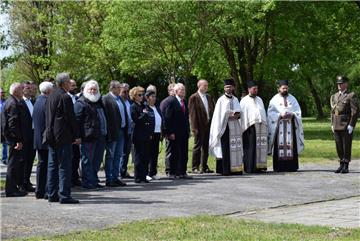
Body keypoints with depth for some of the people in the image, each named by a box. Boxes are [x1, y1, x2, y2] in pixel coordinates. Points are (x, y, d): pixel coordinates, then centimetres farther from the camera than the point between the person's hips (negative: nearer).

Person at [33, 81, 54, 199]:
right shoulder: (47, 102, -16)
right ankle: (48, 192, -3)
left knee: (41, 164, 13)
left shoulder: (37, 101, 12)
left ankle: (39, 191, 15)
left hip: (38, 139, 9)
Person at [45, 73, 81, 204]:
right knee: (64, 167, -6)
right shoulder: (65, 97, -14)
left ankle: (52, 194, 14)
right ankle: (64, 195, -7)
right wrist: (77, 136, -8)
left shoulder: (50, 97, 12)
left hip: (51, 137, 9)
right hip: (63, 136, -9)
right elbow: (71, 118, -14)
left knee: (52, 166, 11)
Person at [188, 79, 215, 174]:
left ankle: (204, 167, 16)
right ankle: (195, 167, 4)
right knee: (197, 147, -1)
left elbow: (213, 110, 16)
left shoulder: (209, 97, 14)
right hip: (199, 127, -6)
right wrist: (194, 127, -16)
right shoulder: (194, 97, -6)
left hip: (208, 125, 6)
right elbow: (192, 113, -10)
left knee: (206, 147, 10)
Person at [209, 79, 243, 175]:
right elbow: (219, 115, -4)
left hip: (235, 126, 5)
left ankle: (236, 169, 4)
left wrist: (237, 115, -4)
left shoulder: (235, 100, 16)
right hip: (225, 126, -5)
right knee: (225, 148, -8)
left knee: (235, 147, 2)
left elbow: (239, 112, 18)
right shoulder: (221, 100, 0)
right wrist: (230, 116, -13)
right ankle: (225, 170, -8)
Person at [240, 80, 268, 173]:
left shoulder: (259, 100, 19)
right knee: (251, 148, -8)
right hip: (250, 127, -6)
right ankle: (250, 168, -6)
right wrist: (245, 127, -12)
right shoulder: (244, 101, 1)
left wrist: (265, 124, 14)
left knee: (261, 147, 3)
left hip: (261, 127, 6)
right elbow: (243, 115, -3)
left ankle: (259, 166, 7)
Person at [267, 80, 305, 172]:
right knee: (280, 144, -7)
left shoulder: (292, 98, 13)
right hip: (279, 125, -2)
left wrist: (293, 114, -9)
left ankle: (291, 166, 0)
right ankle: (279, 167, -6)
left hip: (290, 125, 2)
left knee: (291, 144, -2)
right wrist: (280, 115, -14)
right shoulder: (274, 99, 4)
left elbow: (298, 111, 12)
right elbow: (270, 113, 0)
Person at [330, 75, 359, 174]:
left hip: (346, 126, -6)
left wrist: (351, 125, -15)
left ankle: (346, 166, 3)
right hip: (336, 126, 6)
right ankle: (341, 164, 15)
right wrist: (332, 124, 12)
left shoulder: (351, 96, -5)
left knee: (346, 146, -1)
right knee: (339, 146, 8)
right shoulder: (334, 97, 15)